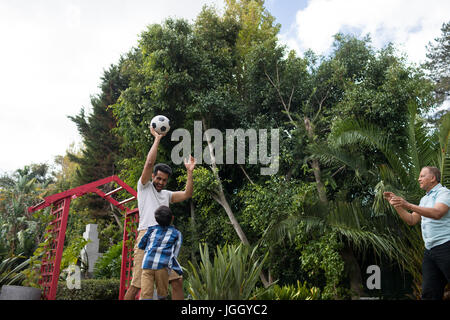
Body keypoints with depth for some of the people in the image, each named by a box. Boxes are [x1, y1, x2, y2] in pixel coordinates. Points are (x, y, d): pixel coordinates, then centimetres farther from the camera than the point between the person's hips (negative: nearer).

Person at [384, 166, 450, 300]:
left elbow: (437, 213, -22)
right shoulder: (424, 199, 23)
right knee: (429, 293, 3)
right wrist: (396, 203, 10)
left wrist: (408, 205, -30)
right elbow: (411, 220, 19)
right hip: (429, 250, 8)